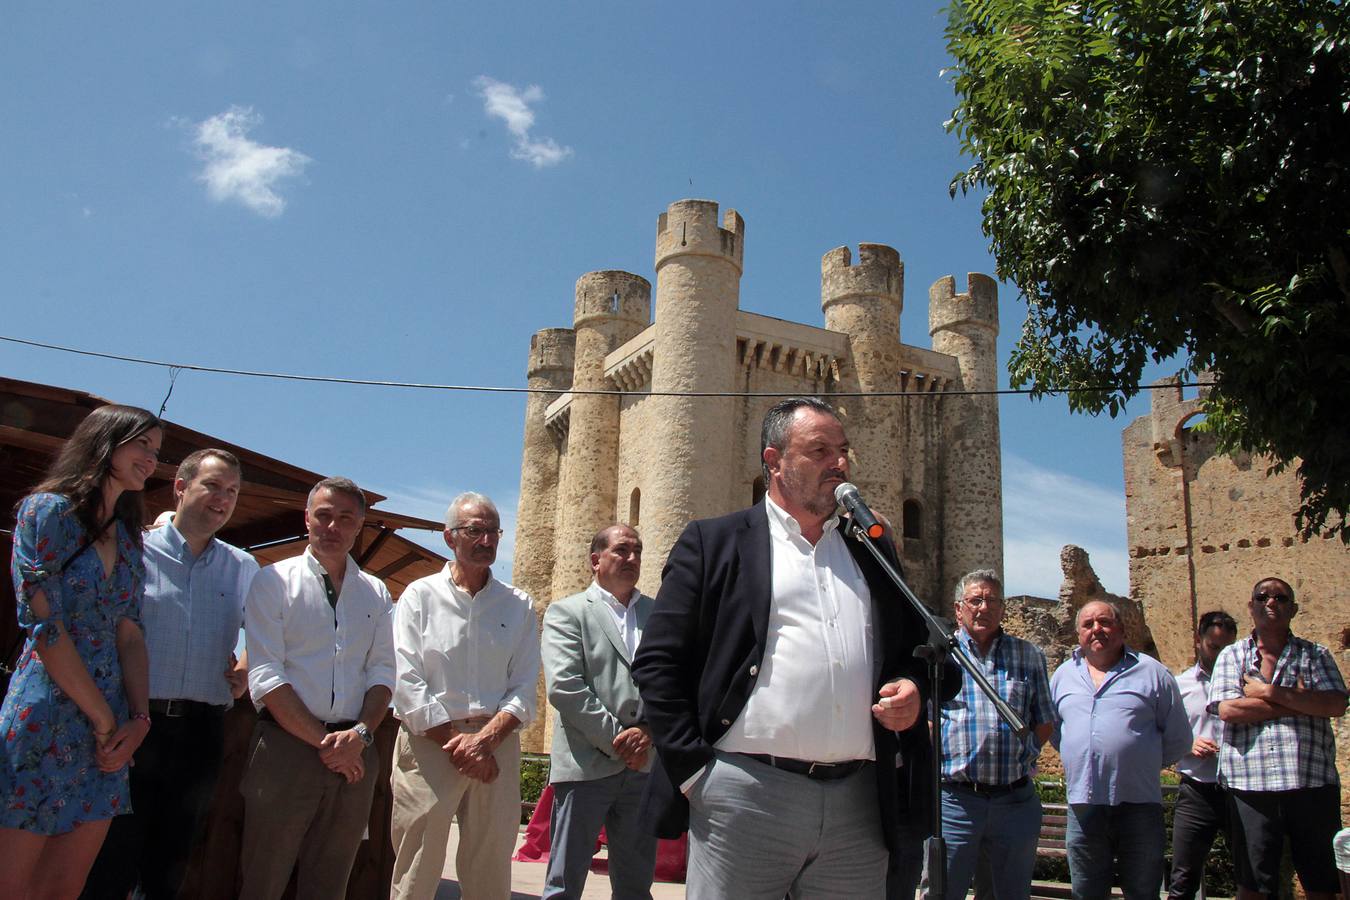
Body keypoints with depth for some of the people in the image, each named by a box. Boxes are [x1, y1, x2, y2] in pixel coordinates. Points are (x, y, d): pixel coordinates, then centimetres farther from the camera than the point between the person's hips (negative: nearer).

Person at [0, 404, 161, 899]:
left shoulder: (129, 537, 14)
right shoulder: (48, 509, -7)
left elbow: (130, 634, 10)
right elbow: (43, 626, -13)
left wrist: (138, 718, -4)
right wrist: (105, 718, -10)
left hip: (108, 727, 7)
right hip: (45, 723, -6)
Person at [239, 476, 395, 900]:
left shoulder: (375, 593, 14)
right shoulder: (274, 581, 3)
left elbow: (383, 672, 8)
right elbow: (265, 676, -6)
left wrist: (361, 734, -10)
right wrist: (324, 742, -10)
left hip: (354, 753, 3)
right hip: (287, 746, -3)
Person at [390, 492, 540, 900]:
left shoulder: (519, 606, 10)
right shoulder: (420, 596, 4)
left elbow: (524, 689, 4)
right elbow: (407, 685, -4)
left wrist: (485, 739, -11)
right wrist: (455, 740, -10)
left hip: (497, 744, 2)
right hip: (429, 743, -2)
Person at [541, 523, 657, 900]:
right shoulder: (566, 612, 2)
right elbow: (563, 687, -10)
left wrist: (648, 733, -9)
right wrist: (617, 737, -12)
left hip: (644, 765, 4)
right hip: (586, 765, -4)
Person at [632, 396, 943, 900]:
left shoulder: (873, 552, 17)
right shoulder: (713, 543, 3)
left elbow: (914, 647, 23)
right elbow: (657, 661, -1)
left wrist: (911, 686, 1)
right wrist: (695, 768, -7)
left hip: (860, 800, 4)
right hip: (745, 795, -4)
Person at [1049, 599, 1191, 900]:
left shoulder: (1151, 672, 1)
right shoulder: (1063, 675, 11)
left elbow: (1177, 739, 6)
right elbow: (1053, 731, 19)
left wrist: (1143, 764, 8)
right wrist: (1087, 763, 12)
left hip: (1139, 805, -2)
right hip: (1083, 805, 3)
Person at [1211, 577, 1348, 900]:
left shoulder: (1315, 655, 10)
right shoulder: (1232, 656, 8)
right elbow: (1227, 709, -8)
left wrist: (1269, 693, -10)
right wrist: (1300, 701, -7)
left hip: (1311, 781, 1)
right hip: (1250, 783, -1)